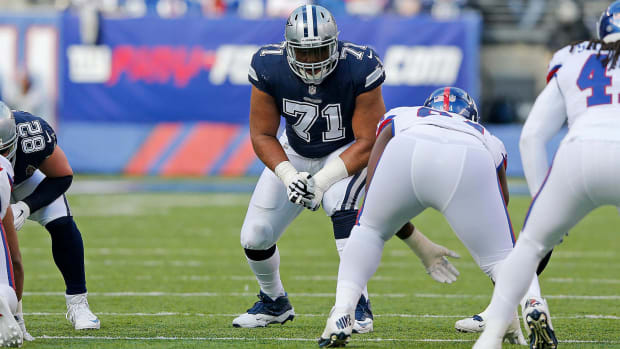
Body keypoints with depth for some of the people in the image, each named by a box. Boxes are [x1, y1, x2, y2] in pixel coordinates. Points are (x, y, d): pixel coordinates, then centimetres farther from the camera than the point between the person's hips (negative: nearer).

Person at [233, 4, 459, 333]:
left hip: (348, 151, -3)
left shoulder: (359, 69, -32)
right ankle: (274, 303, 29)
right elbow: (262, 135, -14)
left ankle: (357, 304, -23)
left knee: (338, 204, -35)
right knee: (254, 237, -3)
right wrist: (289, 176, -30)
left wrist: (322, 180, -35)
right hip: (294, 152, 3)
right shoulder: (269, 69, -25)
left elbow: (367, 142, -26)